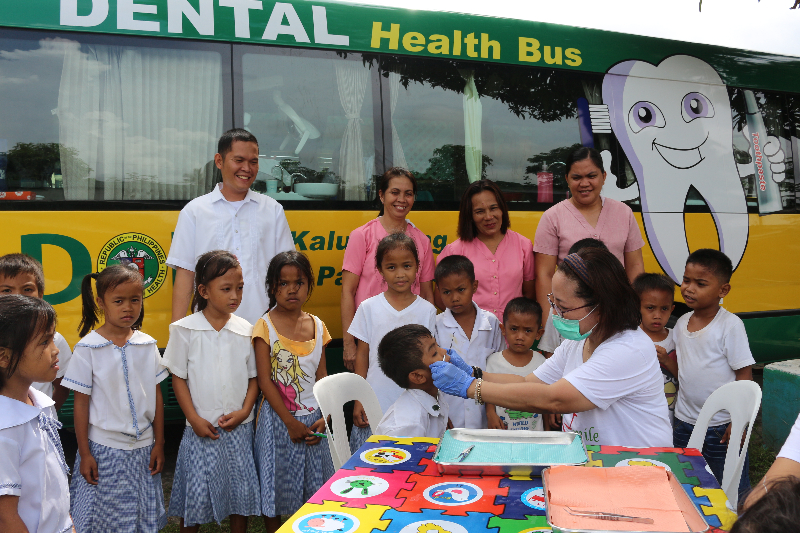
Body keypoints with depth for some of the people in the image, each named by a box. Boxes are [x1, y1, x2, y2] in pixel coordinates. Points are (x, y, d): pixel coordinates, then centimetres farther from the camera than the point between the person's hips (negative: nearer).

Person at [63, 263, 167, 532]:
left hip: (142, 447, 3)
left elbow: (157, 395, 4)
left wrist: (159, 443, 4)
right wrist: (84, 453, -5)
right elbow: (81, 402, -5)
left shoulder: (147, 345, 0)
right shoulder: (88, 348, -9)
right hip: (104, 449, -2)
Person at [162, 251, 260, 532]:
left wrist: (245, 411, -7)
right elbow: (178, 379, -2)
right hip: (201, 428, -2)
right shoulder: (184, 330, -5)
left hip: (239, 427, 2)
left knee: (241, 491, 9)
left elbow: (253, 377, 6)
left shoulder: (246, 330, 1)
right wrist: (194, 419, -8)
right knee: (195, 496, 5)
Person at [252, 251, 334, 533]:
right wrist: (291, 422, -14)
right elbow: (265, 380, -11)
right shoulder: (265, 326, -9)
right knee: (276, 482, 8)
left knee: (312, 482, 14)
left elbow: (321, 375, 5)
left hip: (312, 417, 4)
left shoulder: (317, 325, 3)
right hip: (278, 417, -3)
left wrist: (324, 417, -7)